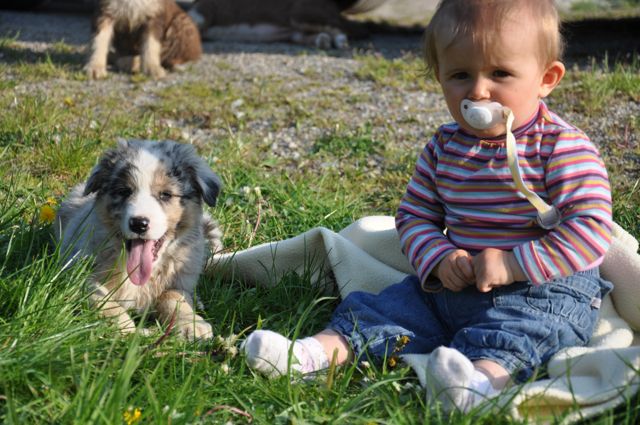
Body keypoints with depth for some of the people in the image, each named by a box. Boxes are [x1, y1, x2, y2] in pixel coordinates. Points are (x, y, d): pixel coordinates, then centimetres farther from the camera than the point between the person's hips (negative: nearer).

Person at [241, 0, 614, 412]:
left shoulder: (563, 148, -12)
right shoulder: (444, 147, 6)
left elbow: (591, 229, -20)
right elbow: (414, 215, 12)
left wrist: (513, 264, -24)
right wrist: (440, 259, -10)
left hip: (546, 288, -6)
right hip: (453, 286, 7)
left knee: (523, 323, -36)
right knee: (397, 302, -8)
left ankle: (487, 374, -61)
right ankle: (323, 351, -22)